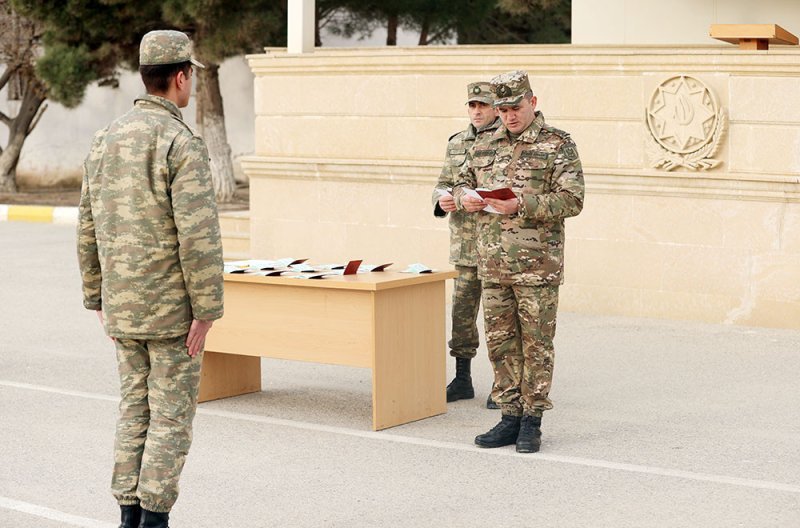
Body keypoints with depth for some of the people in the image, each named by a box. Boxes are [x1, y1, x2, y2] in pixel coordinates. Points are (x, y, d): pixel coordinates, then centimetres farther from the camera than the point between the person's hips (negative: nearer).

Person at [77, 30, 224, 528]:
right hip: (172, 307, -7)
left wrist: (99, 299, 18)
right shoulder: (184, 145, -16)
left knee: (136, 410, 14)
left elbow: (89, 229, 11)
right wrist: (206, 312, -16)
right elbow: (198, 236, -22)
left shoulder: (107, 140, 7)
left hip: (124, 305, 7)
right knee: (172, 417, 1)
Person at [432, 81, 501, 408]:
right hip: (464, 243, 5)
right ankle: (462, 379, 19)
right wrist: (443, 200, -6)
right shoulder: (457, 143, 13)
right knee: (462, 312, 9)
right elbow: (443, 184, 17)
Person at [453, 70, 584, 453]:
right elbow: (462, 181, 24)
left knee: (536, 344, 1)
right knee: (500, 342, 9)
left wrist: (522, 206, -20)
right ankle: (510, 417, 18)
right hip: (493, 264, 5)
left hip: (537, 264, -5)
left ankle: (531, 422, 8)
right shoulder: (485, 146, 13)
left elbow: (572, 200, -11)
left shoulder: (558, 145, -4)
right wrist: (465, 197, 0)